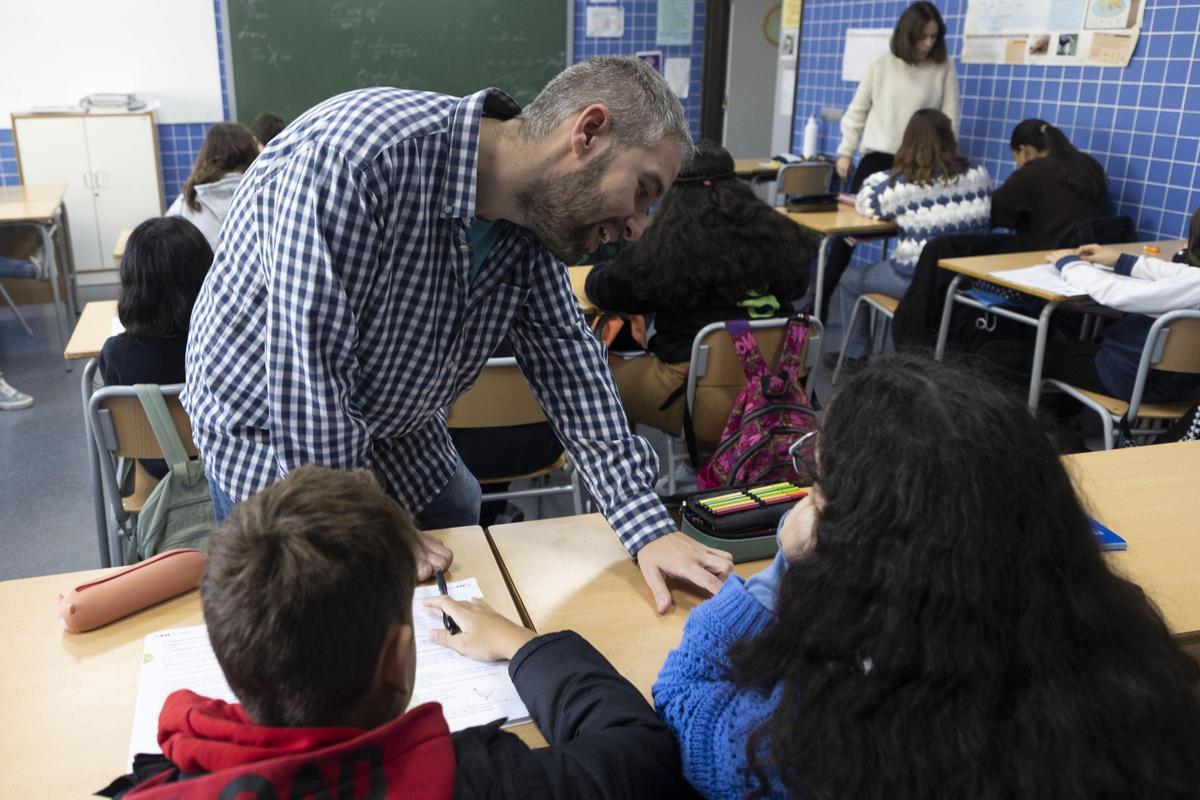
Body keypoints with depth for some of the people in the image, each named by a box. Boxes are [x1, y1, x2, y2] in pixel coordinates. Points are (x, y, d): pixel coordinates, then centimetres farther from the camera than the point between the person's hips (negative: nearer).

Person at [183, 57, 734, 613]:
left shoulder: (534, 215, -11)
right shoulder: (361, 154, -35)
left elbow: (566, 354, -8)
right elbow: (308, 366, -34)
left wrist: (647, 526, -14)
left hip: (402, 438, 6)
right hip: (269, 439, -6)